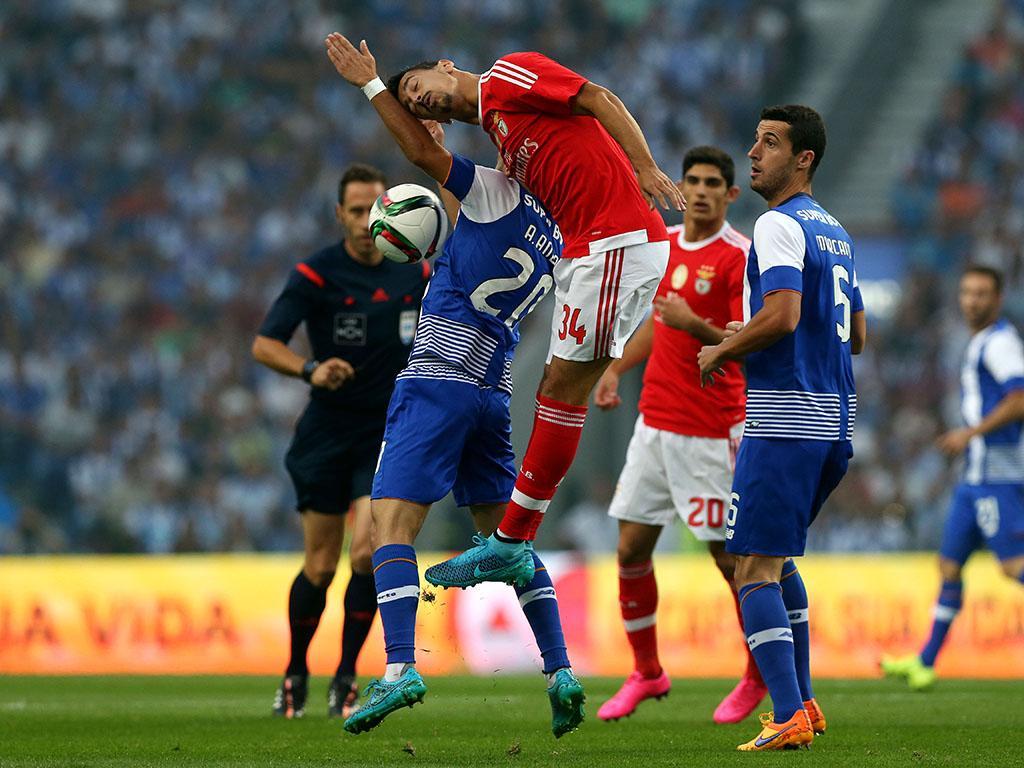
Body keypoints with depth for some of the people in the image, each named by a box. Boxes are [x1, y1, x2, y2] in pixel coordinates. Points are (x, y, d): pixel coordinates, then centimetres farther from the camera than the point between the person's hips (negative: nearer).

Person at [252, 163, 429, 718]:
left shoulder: (415, 272, 0)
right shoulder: (316, 274, -10)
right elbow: (263, 344, -19)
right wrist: (311, 370, -35)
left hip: (388, 432, 1)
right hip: (326, 435, -1)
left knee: (367, 551, -15)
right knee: (320, 564, 1)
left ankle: (346, 674, 0)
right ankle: (296, 673, 23)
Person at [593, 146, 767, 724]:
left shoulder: (741, 256, -12)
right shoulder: (665, 243, 10)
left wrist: (695, 327, -32)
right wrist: (617, 368, 19)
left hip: (711, 431, -7)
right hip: (655, 421, 7)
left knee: (730, 556, -2)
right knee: (632, 549, 5)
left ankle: (760, 676, 15)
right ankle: (647, 672, 19)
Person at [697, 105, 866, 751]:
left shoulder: (779, 225, -10)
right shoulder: (834, 231, 18)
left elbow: (782, 314, -24)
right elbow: (857, 336, 24)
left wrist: (722, 351, -8)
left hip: (785, 419, -9)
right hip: (837, 419, 9)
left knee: (755, 569, -10)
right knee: (777, 555, 23)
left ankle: (789, 716, -19)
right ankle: (802, 700, 23)